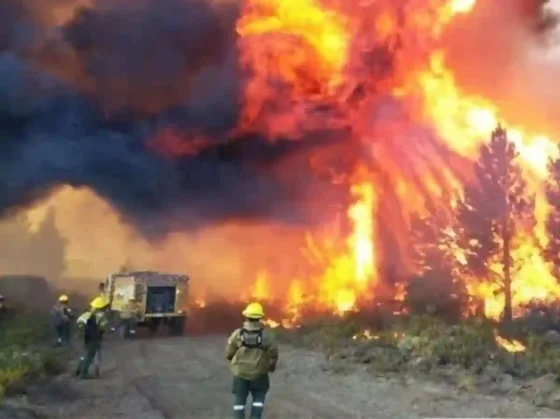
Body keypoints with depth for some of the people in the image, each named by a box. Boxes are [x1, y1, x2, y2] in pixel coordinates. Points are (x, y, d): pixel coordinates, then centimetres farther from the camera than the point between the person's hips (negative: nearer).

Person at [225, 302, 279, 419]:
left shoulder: (238, 334, -13)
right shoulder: (266, 334, -15)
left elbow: (229, 353, -7)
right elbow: (273, 352, -10)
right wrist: (272, 364, 11)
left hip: (240, 372, 0)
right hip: (259, 373, 0)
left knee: (239, 399, 14)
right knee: (259, 397, 19)